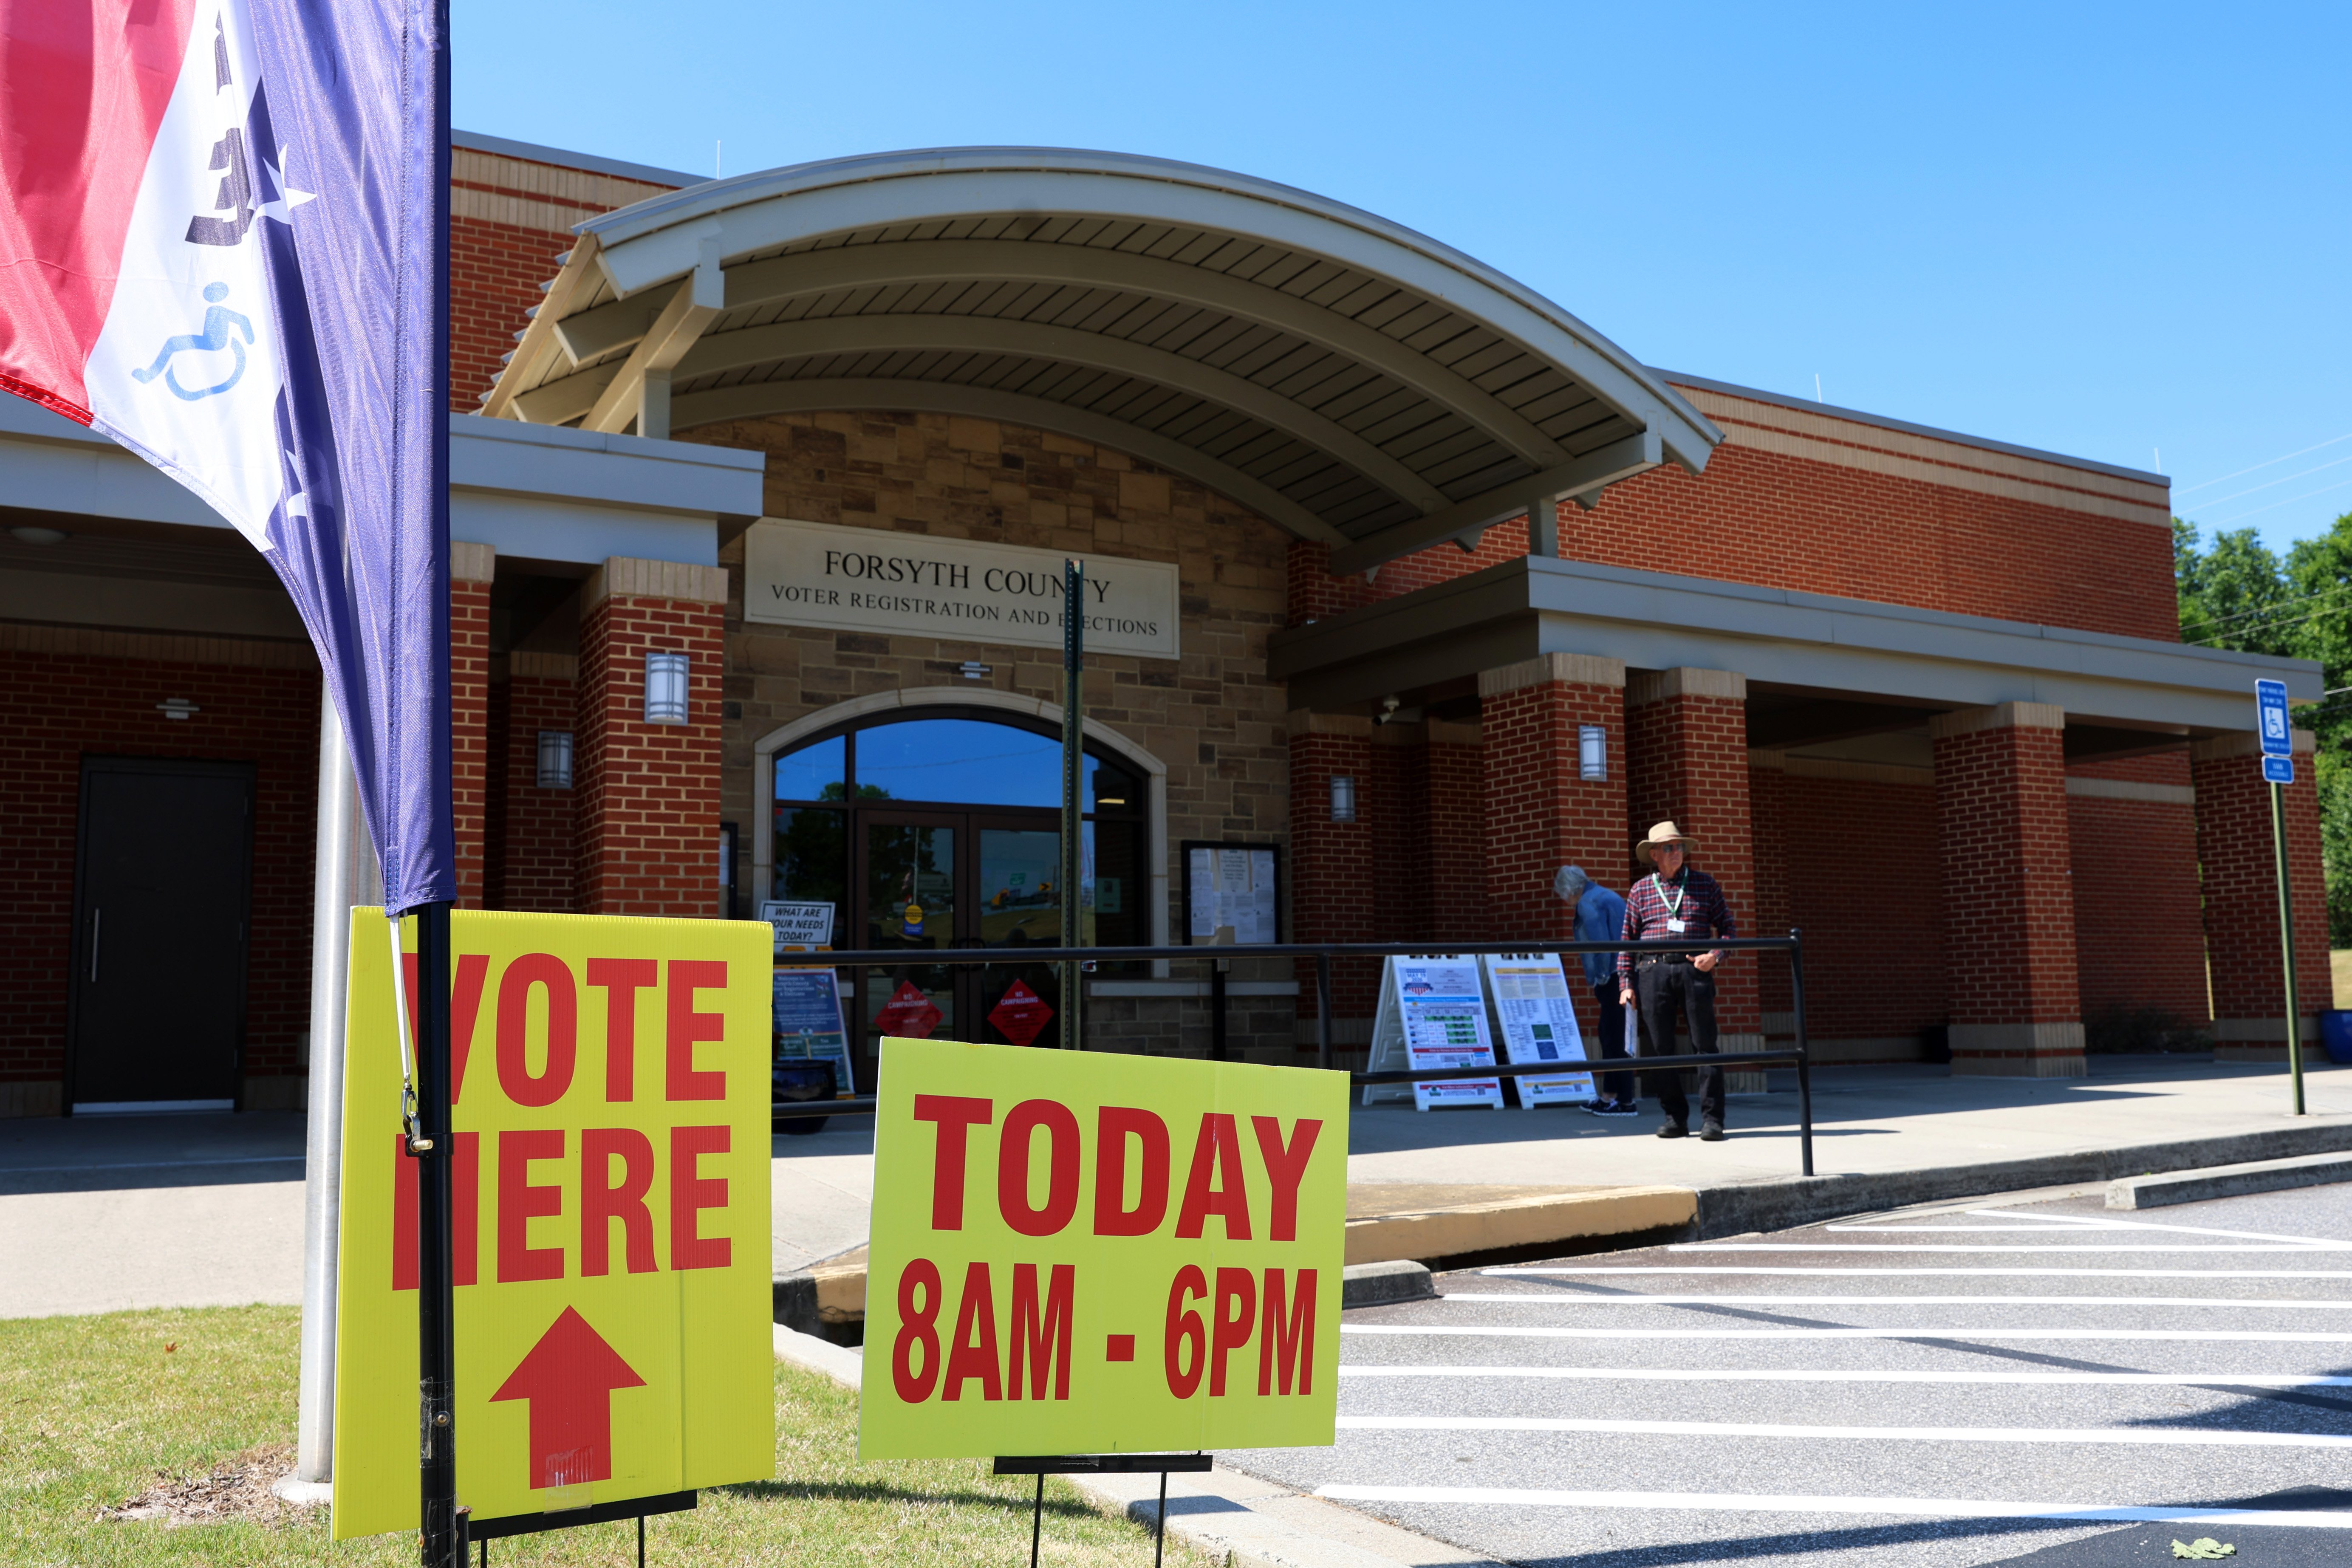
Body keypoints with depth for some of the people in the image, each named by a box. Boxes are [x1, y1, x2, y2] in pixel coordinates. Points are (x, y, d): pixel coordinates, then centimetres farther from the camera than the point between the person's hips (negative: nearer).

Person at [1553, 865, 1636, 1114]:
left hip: (1614, 979, -10)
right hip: (1626, 974, 10)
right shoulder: (1607, 896, 21)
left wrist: (1602, 978, -9)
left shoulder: (1588, 903, -9)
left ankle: (1626, 1101, -2)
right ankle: (1608, 1097, 21)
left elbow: (1599, 942, -18)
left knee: (1615, 1039, -5)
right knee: (1609, 1036, 15)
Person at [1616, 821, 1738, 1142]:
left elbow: (1729, 928, 9)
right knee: (1661, 1048, 3)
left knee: (1705, 1045, -4)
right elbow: (1628, 940, 9)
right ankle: (1674, 1116, 12)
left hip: (1694, 970, -1)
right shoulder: (1641, 890, 10)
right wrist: (1627, 983, 2)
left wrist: (1716, 955, -9)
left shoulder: (1705, 885, 9)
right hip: (1654, 972, 1)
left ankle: (1712, 1118, 0)